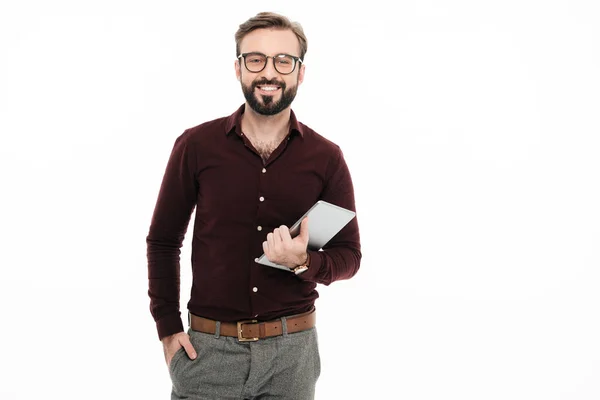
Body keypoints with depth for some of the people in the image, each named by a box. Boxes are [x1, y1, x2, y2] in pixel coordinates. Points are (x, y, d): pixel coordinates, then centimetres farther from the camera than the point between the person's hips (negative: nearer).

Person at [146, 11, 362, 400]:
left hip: (292, 351, 1)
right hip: (207, 349, -1)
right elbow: (163, 241, 6)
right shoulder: (196, 146, -3)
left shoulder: (326, 158, -2)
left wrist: (305, 263, -18)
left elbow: (349, 255, 3)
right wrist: (168, 328, 0)